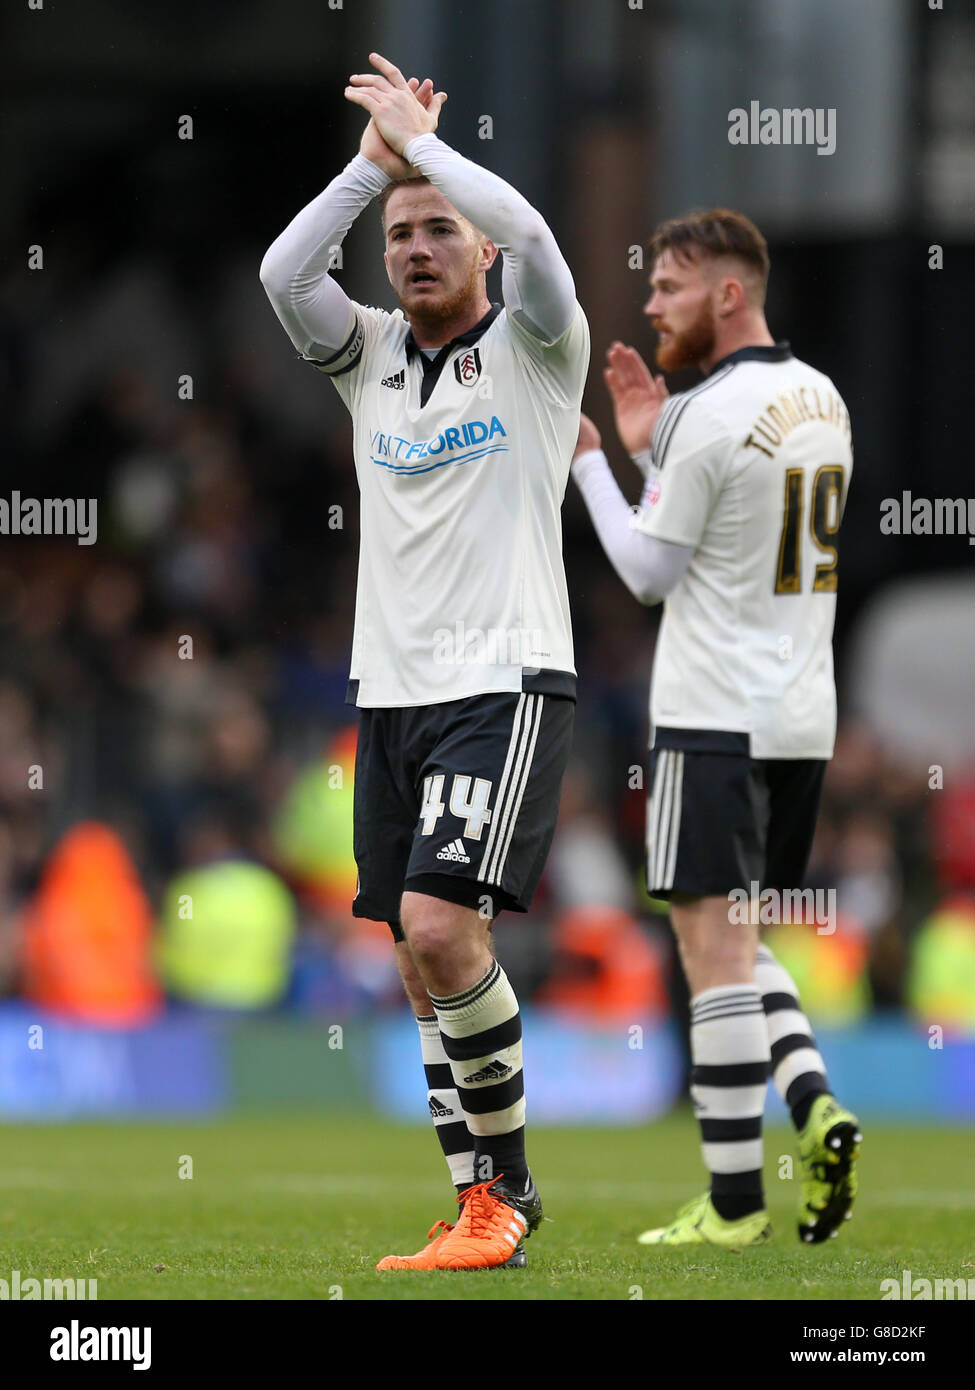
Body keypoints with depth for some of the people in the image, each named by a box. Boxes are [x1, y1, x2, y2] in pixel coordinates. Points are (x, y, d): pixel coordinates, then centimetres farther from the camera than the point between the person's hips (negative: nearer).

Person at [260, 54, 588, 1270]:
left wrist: (418, 134, -7)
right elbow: (281, 275, -5)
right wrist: (373, 161, -6)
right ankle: (485, 1212, 10)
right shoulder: (370, 359, 12)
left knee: (439, 925, -20)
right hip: (390, 691, 6)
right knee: (424, 968, 4)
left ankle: (503, 1181, -6)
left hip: (507, 681, -6)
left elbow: (528, 234, -19)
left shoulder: (535, 349, 0)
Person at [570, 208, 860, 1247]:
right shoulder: (822, 400, 12)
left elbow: (650, 571, -6)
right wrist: (650, 447, 17)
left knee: (714, 948, -5)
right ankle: (813, 1103, -4)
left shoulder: (713, 415, -15)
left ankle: (733, 1204, -4)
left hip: (716, 720, -9)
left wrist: (587, 461, 4)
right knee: (737, 942, 18)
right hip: (803, 718, 9)